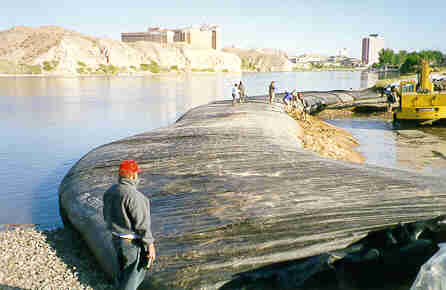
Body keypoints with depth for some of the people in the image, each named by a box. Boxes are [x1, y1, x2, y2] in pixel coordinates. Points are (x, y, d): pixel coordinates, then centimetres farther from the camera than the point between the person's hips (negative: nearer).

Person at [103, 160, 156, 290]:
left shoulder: (110, 191, 1)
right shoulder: (134, 196, -26)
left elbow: (107, 216, 12)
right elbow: (142, 224, -24)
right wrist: (150, 245, -16)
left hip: (116, 239, 8)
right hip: (133, 243, -8)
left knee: (123, 271, 24)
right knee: (133, 275, 8)